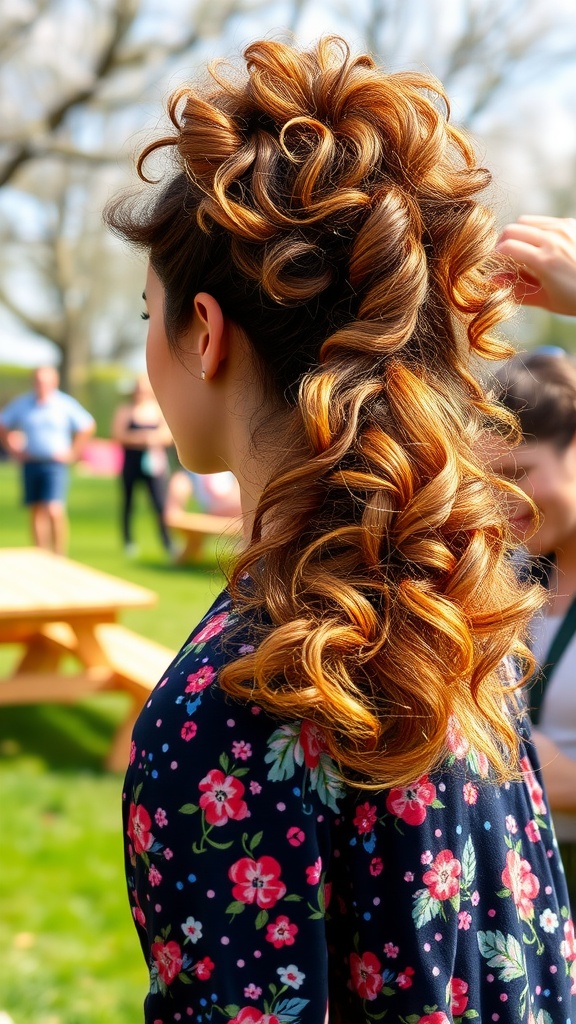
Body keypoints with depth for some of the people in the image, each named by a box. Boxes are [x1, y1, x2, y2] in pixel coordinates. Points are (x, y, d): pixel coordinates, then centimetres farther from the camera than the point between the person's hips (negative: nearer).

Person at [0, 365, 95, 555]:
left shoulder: (66, 404, -2)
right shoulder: (22, 404, 4)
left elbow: (88, 427, 3)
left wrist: (73, 453, 0)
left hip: (55, 463, -3)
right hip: (30, 463, 3)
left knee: (54, 511, -15)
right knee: (36, 511, 6)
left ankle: (60, 554, -4)